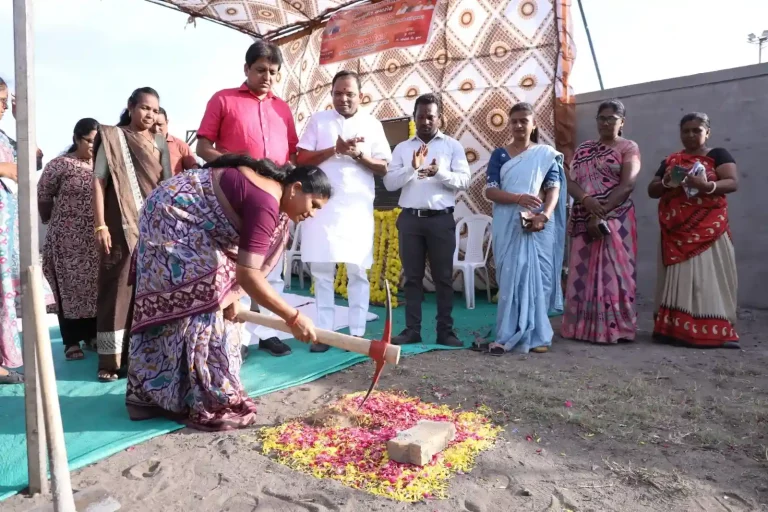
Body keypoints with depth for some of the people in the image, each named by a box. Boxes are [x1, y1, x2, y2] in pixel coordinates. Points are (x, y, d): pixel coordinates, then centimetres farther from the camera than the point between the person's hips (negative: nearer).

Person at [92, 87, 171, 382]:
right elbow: (99, 181, -4)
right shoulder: (112, 137, 1)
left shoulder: (159, 143, 13)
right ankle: (111, 359, 1)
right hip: (122, 226, -4)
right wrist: (100, 225, -12)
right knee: (118, 289, -4)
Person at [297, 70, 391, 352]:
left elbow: (383, 168, 4)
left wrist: (359, 154, -13)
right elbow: (302, 160, 1)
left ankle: (357, 332, 10)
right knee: (321, 271, 2)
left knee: (358, 271, 2)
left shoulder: (372, 124, 9)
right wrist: (335, 149, -11)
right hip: (322, 205, 0)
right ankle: (324, 332, 10)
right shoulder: (318, 120, 9)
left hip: (358, 207, 0)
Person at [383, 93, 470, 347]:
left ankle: (445, 331, 10)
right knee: (412, 276, 5)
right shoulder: (402, 148, 10)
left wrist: (440, 172, -20)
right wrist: (412, 167, -15)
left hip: (441, 219, -1)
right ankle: (412, 330, 12)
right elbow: (389, 182, 1)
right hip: (410, 218, 2)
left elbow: (464, 180, -3)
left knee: (443, 277, 3)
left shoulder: (453, 146, 6)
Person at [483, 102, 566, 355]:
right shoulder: (499, 155, 9)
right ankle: (506, 336, 2)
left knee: (538, 278, 1)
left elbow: (554, 189, 0)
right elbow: (490, 190, -1)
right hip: (509, 226, 0)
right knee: (510, 279, -2)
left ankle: (537, 336, 11)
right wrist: (519, 197, -19)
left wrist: (545, 215, -20)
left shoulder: (546, 154, 9)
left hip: (539, 226, 0)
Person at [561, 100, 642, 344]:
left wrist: (601, 215, -17)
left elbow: (627, 185, -10)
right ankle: (583, 326, 11)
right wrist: (586, 200, -17)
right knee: (582, 273, 3)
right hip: (583, 220, 4)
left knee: (612, 272, -5)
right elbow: (571, 181, 4)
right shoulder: (583, 149, 14)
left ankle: (613, 328, 2)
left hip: (615, 220, -4)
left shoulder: (629, 148, 3)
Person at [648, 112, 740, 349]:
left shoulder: (718, 155, 6)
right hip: (677, 231, 3)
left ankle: (716, 330, -4)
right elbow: (652, 190, 13)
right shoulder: (670, 160, 16)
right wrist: (666, 182, -8)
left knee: (708, 277, -6)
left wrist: (706, 185, -26)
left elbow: (732, 182, -7)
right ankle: (675, 328, 2)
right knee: (678, 279, 1)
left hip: (708, 230, -3)